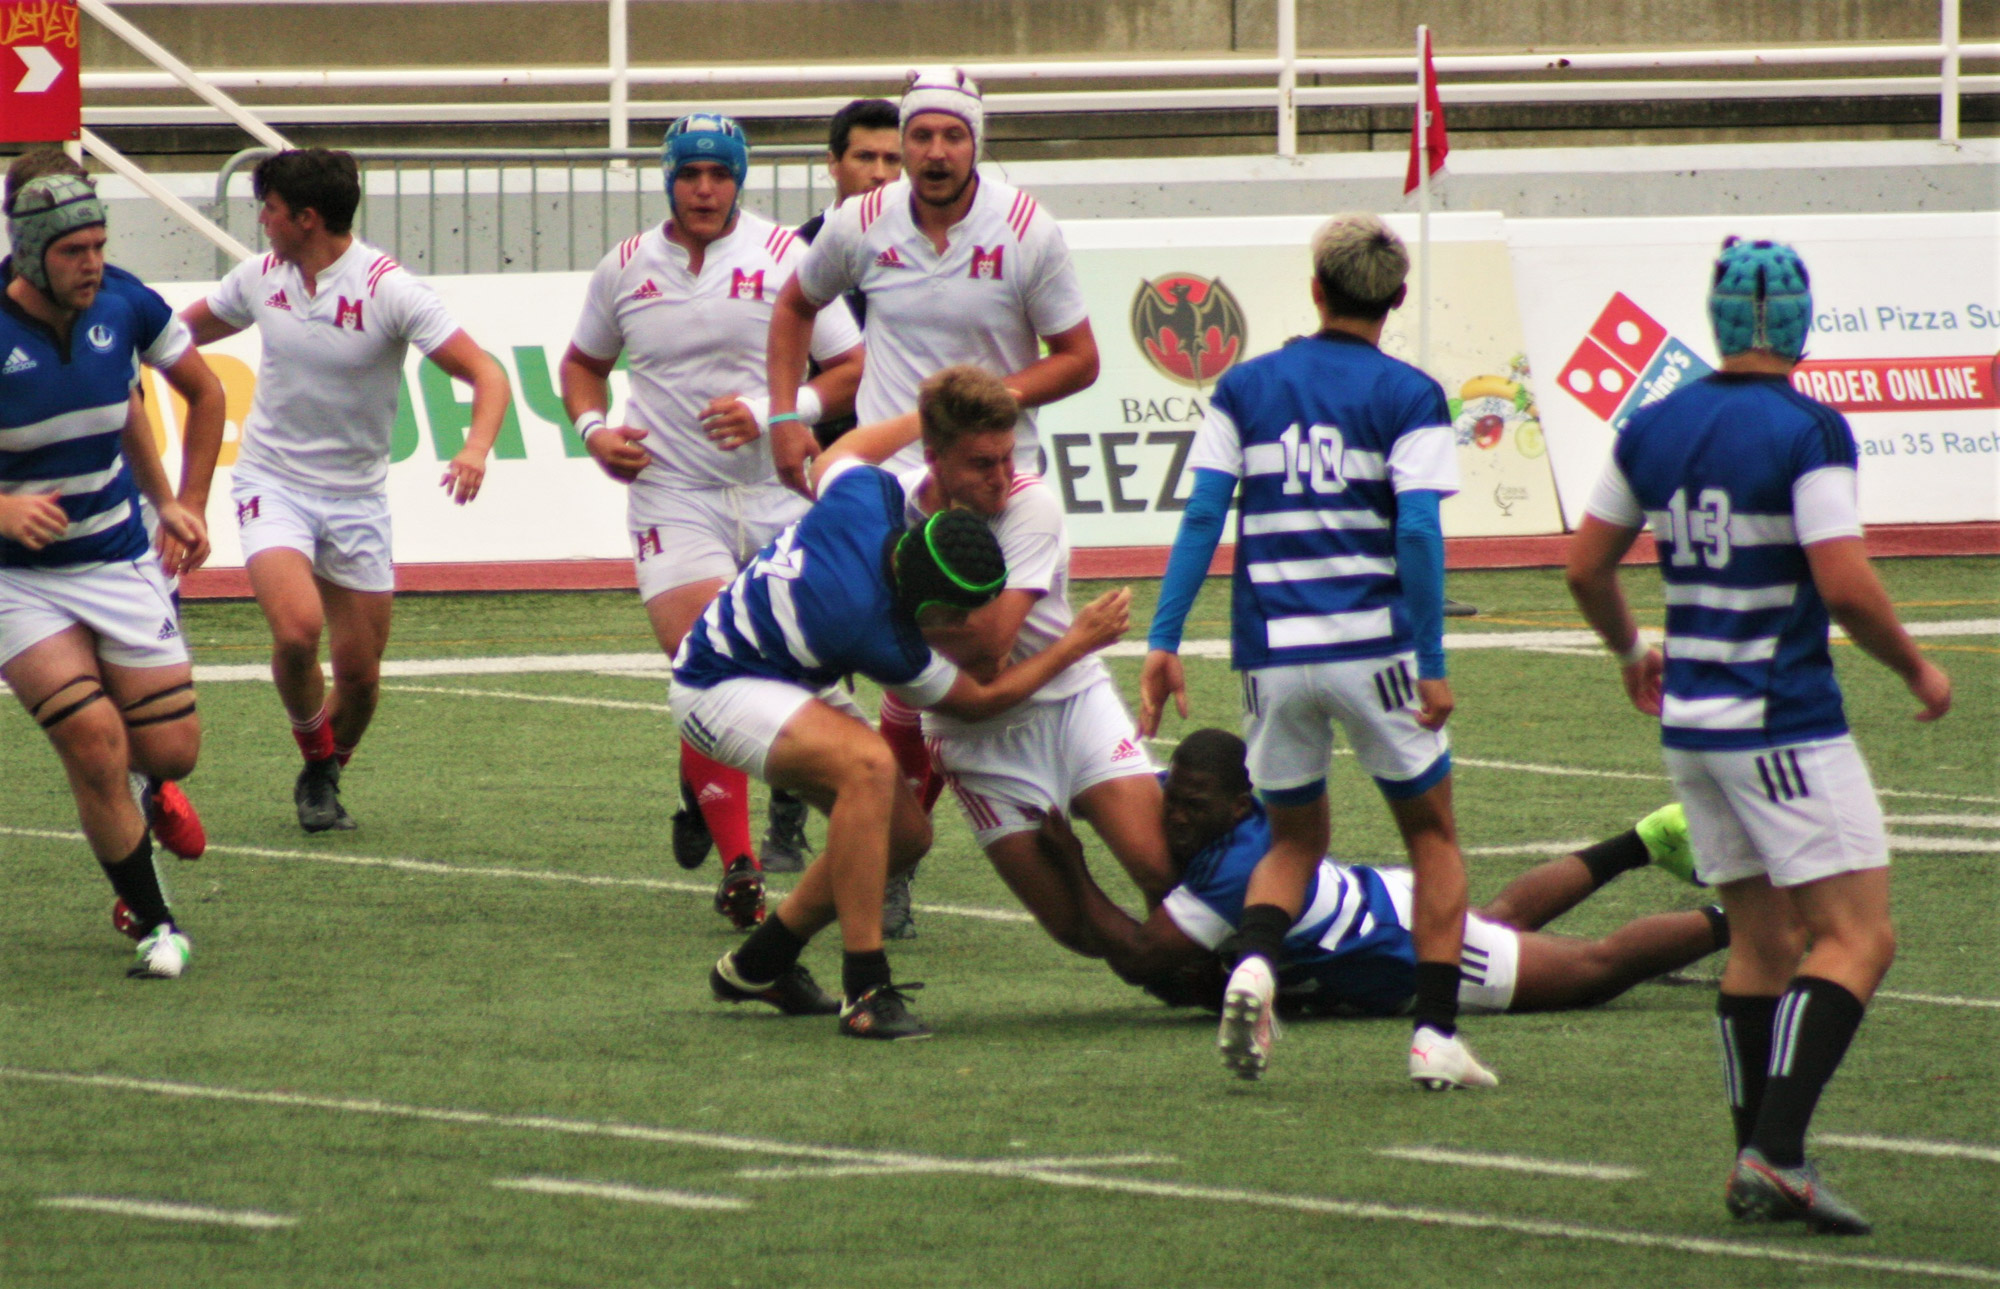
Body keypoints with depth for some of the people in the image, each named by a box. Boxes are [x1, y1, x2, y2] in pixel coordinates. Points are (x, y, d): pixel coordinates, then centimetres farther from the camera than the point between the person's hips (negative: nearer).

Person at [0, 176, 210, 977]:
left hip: (120, 564, 4)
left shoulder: (118, 312, -4)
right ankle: (152, 921, -1)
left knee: (169, 752, 1)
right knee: (95, 742, -19)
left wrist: (165, 501, 19)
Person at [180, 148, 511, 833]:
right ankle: (316, 759, 3)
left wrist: (477, 448, -37)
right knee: (297, 628, -23)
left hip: (355, 495, -1)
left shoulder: (389, 290, -15)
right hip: (272, 485, 1)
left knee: (360, 672, 3)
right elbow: (191, 327, 20)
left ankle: (324, 779, 32)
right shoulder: (262, 277, -2)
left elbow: (485, 374, -19)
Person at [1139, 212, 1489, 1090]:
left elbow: (1201, 517, 1)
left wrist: (1163, 639, 1)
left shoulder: (1244, 390, 8)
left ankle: (1252, 966, -12)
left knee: (1295, 837, 19)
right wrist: (1432, 667, -8)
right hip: (1373, 646, -3)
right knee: (1431, 834, 14)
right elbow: (1419, 534, -10)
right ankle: (1436, 1035, 4)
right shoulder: (1409, 399, -1)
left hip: (1271, 651, 3)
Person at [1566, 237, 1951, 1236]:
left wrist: (1631, 653, 32)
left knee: (1762, 941, 14)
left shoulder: (1653, 429, 6)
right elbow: (1845, 587, -20)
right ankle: (1776, 1152, -17)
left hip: (1691, 723, 7)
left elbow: (1587, 566, 14)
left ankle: (1756, 1162, 11)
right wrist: (1916, 671, -3)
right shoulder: (1807, 433, -14)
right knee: (1857, 936, -5)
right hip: (1786, 728, -7)